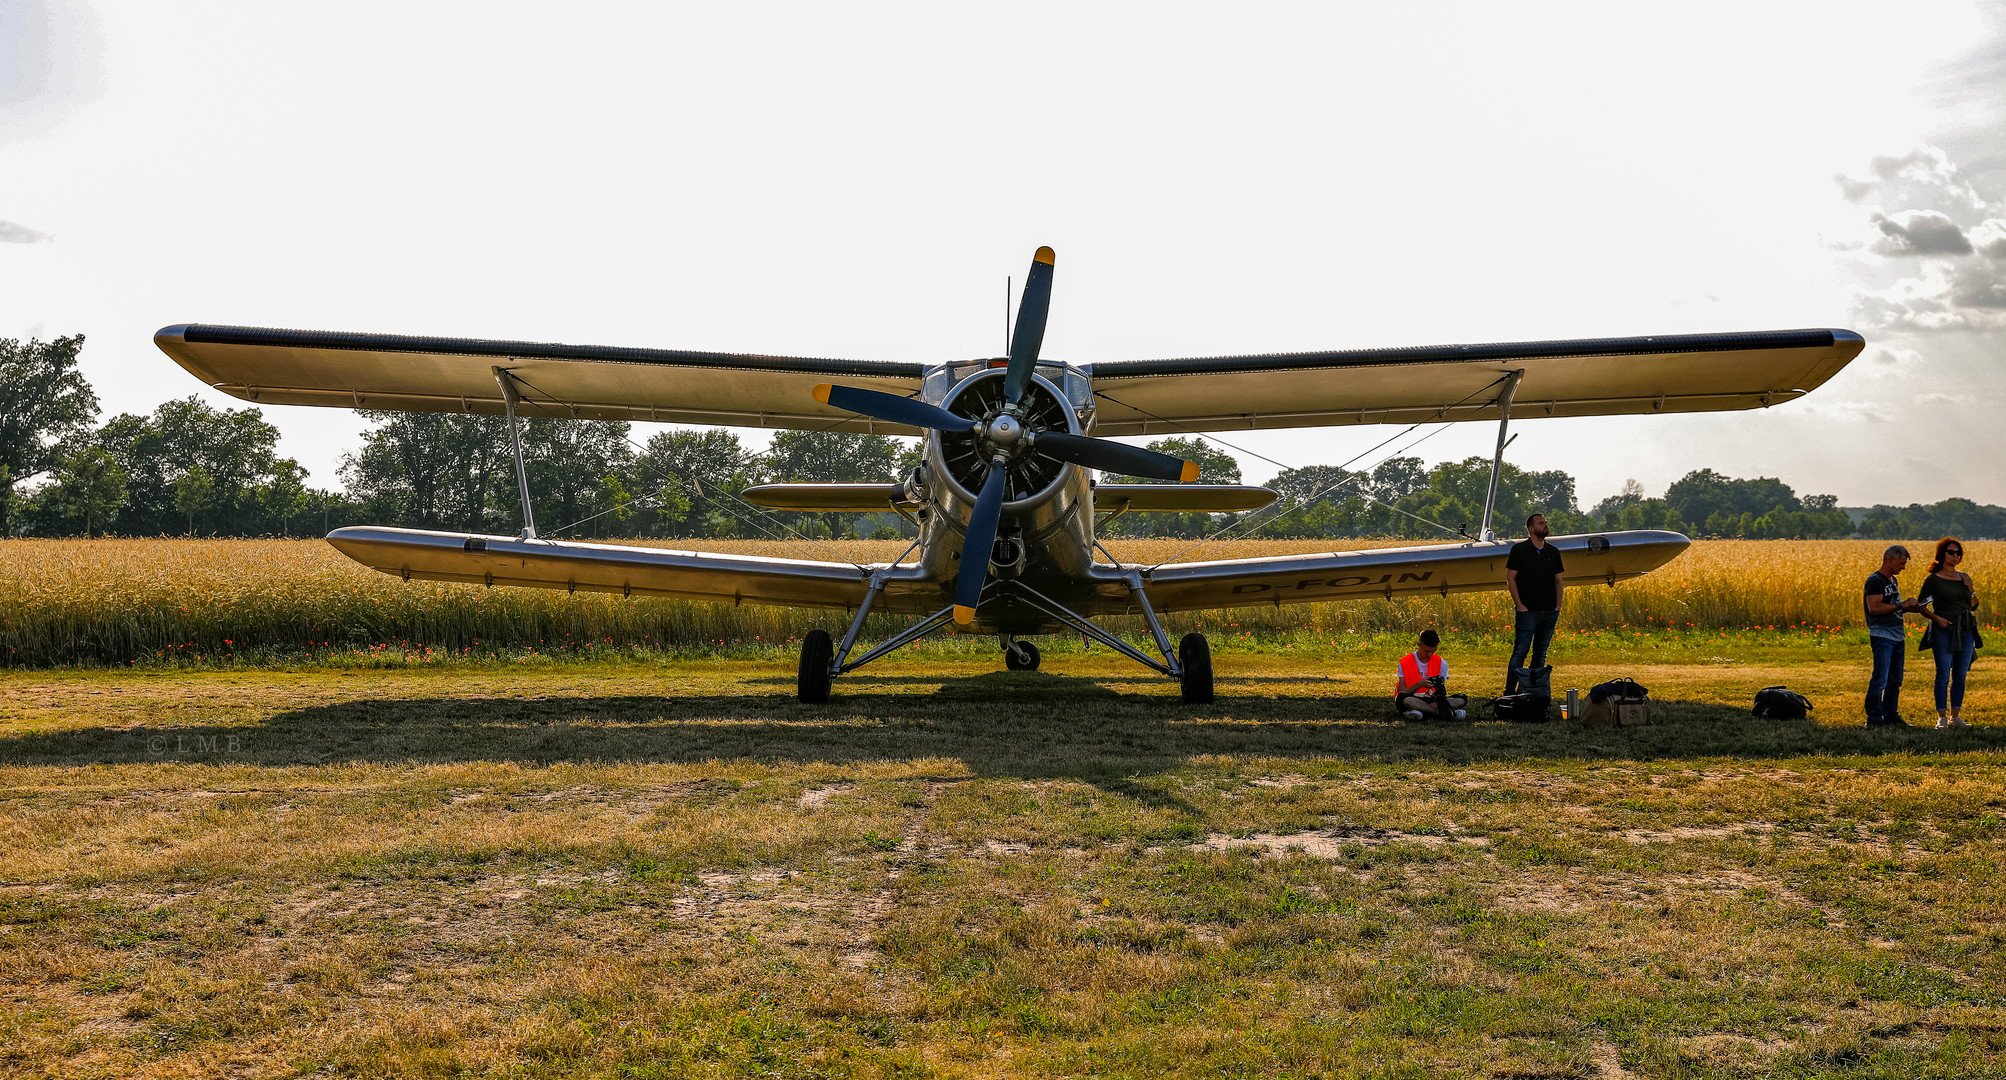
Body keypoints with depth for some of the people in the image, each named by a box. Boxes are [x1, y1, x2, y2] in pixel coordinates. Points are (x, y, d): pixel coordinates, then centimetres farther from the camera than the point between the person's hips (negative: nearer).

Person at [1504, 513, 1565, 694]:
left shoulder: (1553, 552, 13)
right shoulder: (1520, 550, -2)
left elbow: (1559, 580, 17)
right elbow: (1510, 578, -3)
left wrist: (1558, 605, 5)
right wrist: (1519, 605, -10)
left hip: (1549, 611, 5)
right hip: (1528, 611, -5)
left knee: (1541, 653, 9)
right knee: (1520, 652, -9)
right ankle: (1509, 692, -6)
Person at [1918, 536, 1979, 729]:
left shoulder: (1964, 577, 12)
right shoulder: (1933, 579, -2)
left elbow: (1973, 607, 16)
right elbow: (1919, 605, 1)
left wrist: (1971, 589, -1)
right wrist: (1936, 618, -13)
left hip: (1966, 631, 5)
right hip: (1944, 632, -5)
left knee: (1960, 676, 7)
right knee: (1943, 676, -5)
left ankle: (1955, 716, 15)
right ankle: (1941, 718, 0)